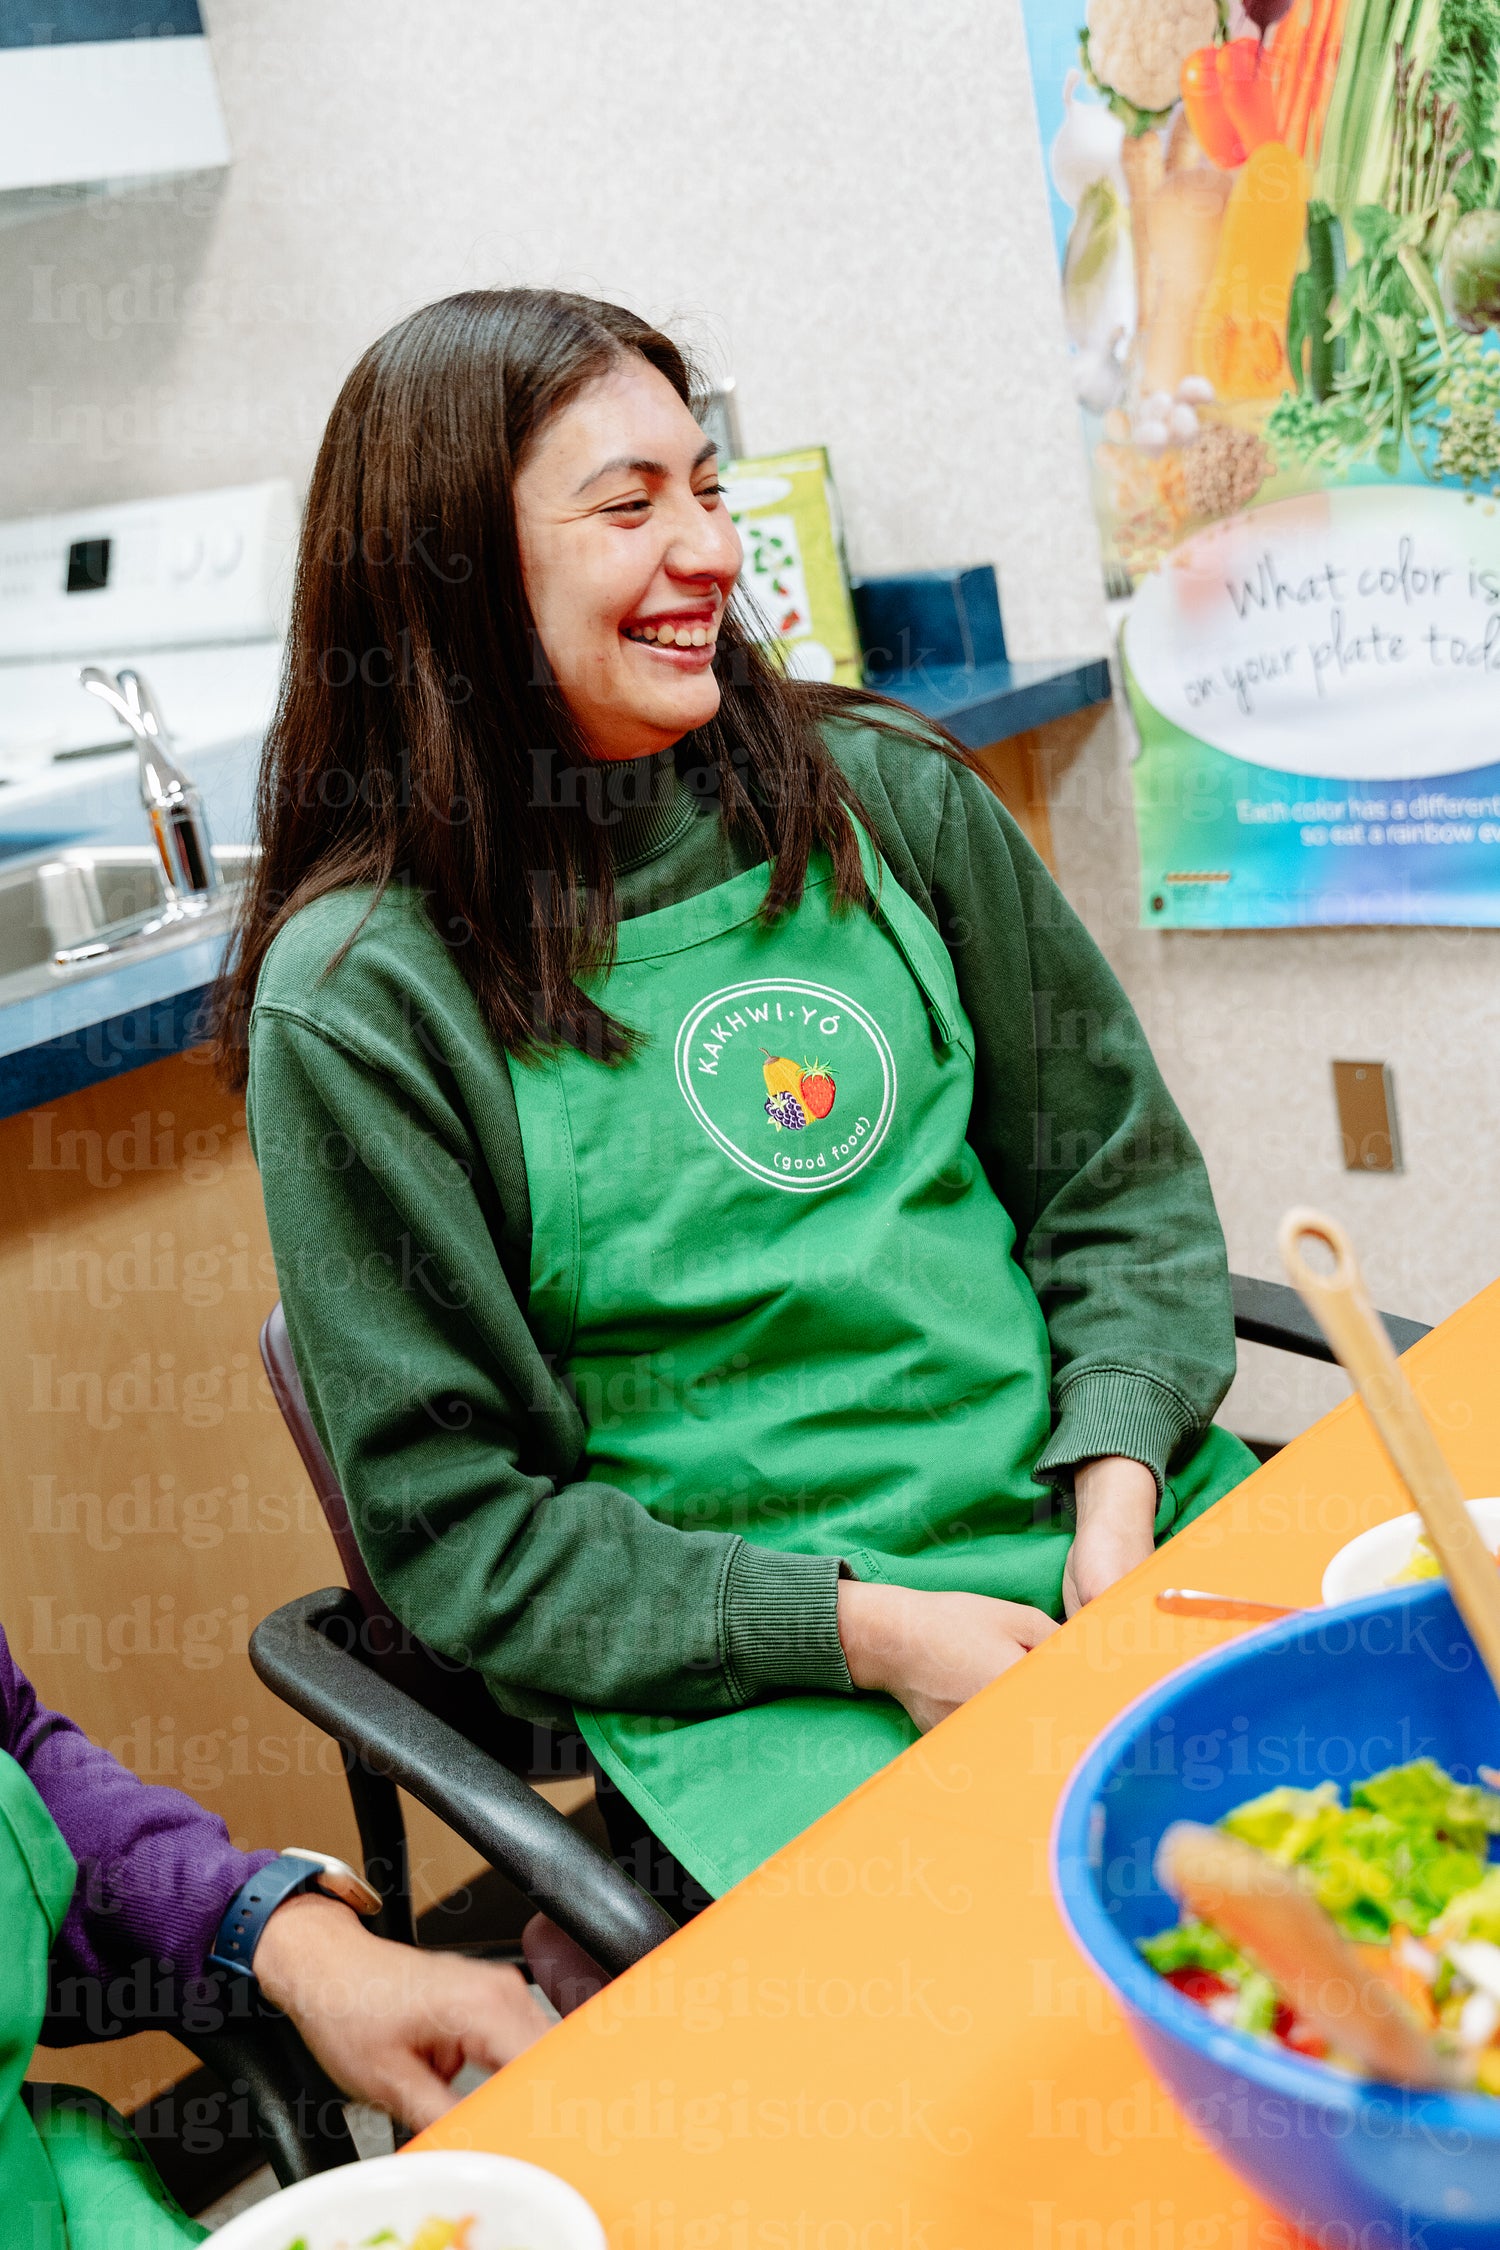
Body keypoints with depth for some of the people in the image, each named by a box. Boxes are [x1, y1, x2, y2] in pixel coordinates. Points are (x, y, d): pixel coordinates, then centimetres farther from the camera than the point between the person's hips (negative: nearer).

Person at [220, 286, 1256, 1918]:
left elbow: (1122, 1181, 11)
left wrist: (1118, 1497, -6)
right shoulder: (360, 996, -7)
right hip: (757, 1687, -5)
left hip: (1101, 1531, 5)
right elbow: (451, 1520, -5)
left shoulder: (885, 795, 6)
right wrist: (859, 1629, -14)